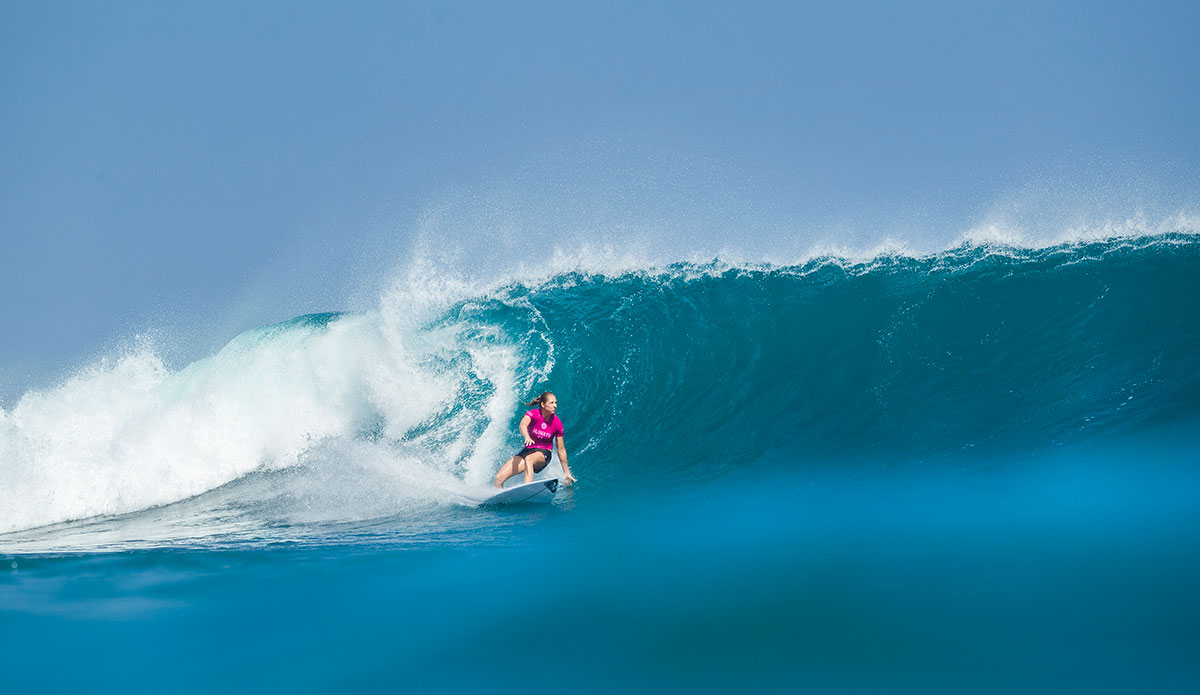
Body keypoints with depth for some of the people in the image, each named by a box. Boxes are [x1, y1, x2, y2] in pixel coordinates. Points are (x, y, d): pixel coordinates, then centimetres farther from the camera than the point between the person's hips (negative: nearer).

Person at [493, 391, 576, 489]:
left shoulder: (557, 423, -8)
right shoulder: (533, 414, -12)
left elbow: (561, 450, 1)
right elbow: (522, 425, -34)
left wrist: (566, 472, 4)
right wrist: (527, 437, -58)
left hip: (544, 454, -2)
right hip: (527, 451, 2)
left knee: (529, 459, -40)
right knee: (499, 478, -12)